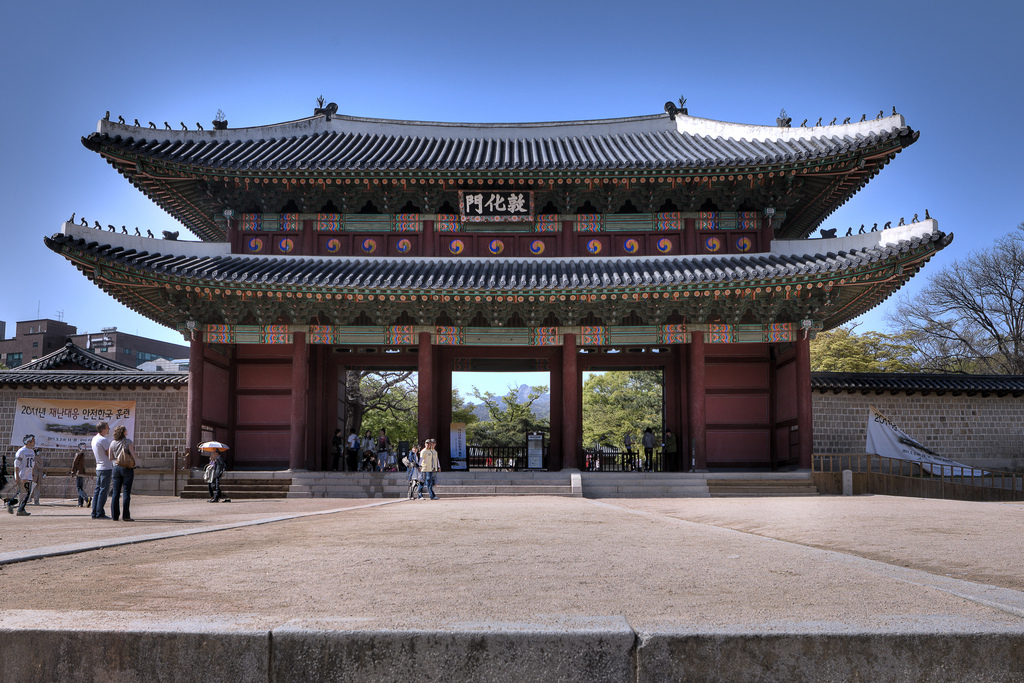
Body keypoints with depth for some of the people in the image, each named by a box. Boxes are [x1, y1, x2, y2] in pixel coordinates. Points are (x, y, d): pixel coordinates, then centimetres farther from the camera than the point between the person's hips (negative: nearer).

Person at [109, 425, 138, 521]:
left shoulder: (112, 443, 6)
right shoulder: (128, 441, -8)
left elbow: (110, 458, 8)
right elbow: (133, 454, -10)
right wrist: (136, 461, 10)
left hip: (116, 468, 4)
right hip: (127, 468, -4)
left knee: (115, 493, 7)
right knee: (126, 492, -2)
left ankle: (114, 515, 7)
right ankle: (126, 516, -4)